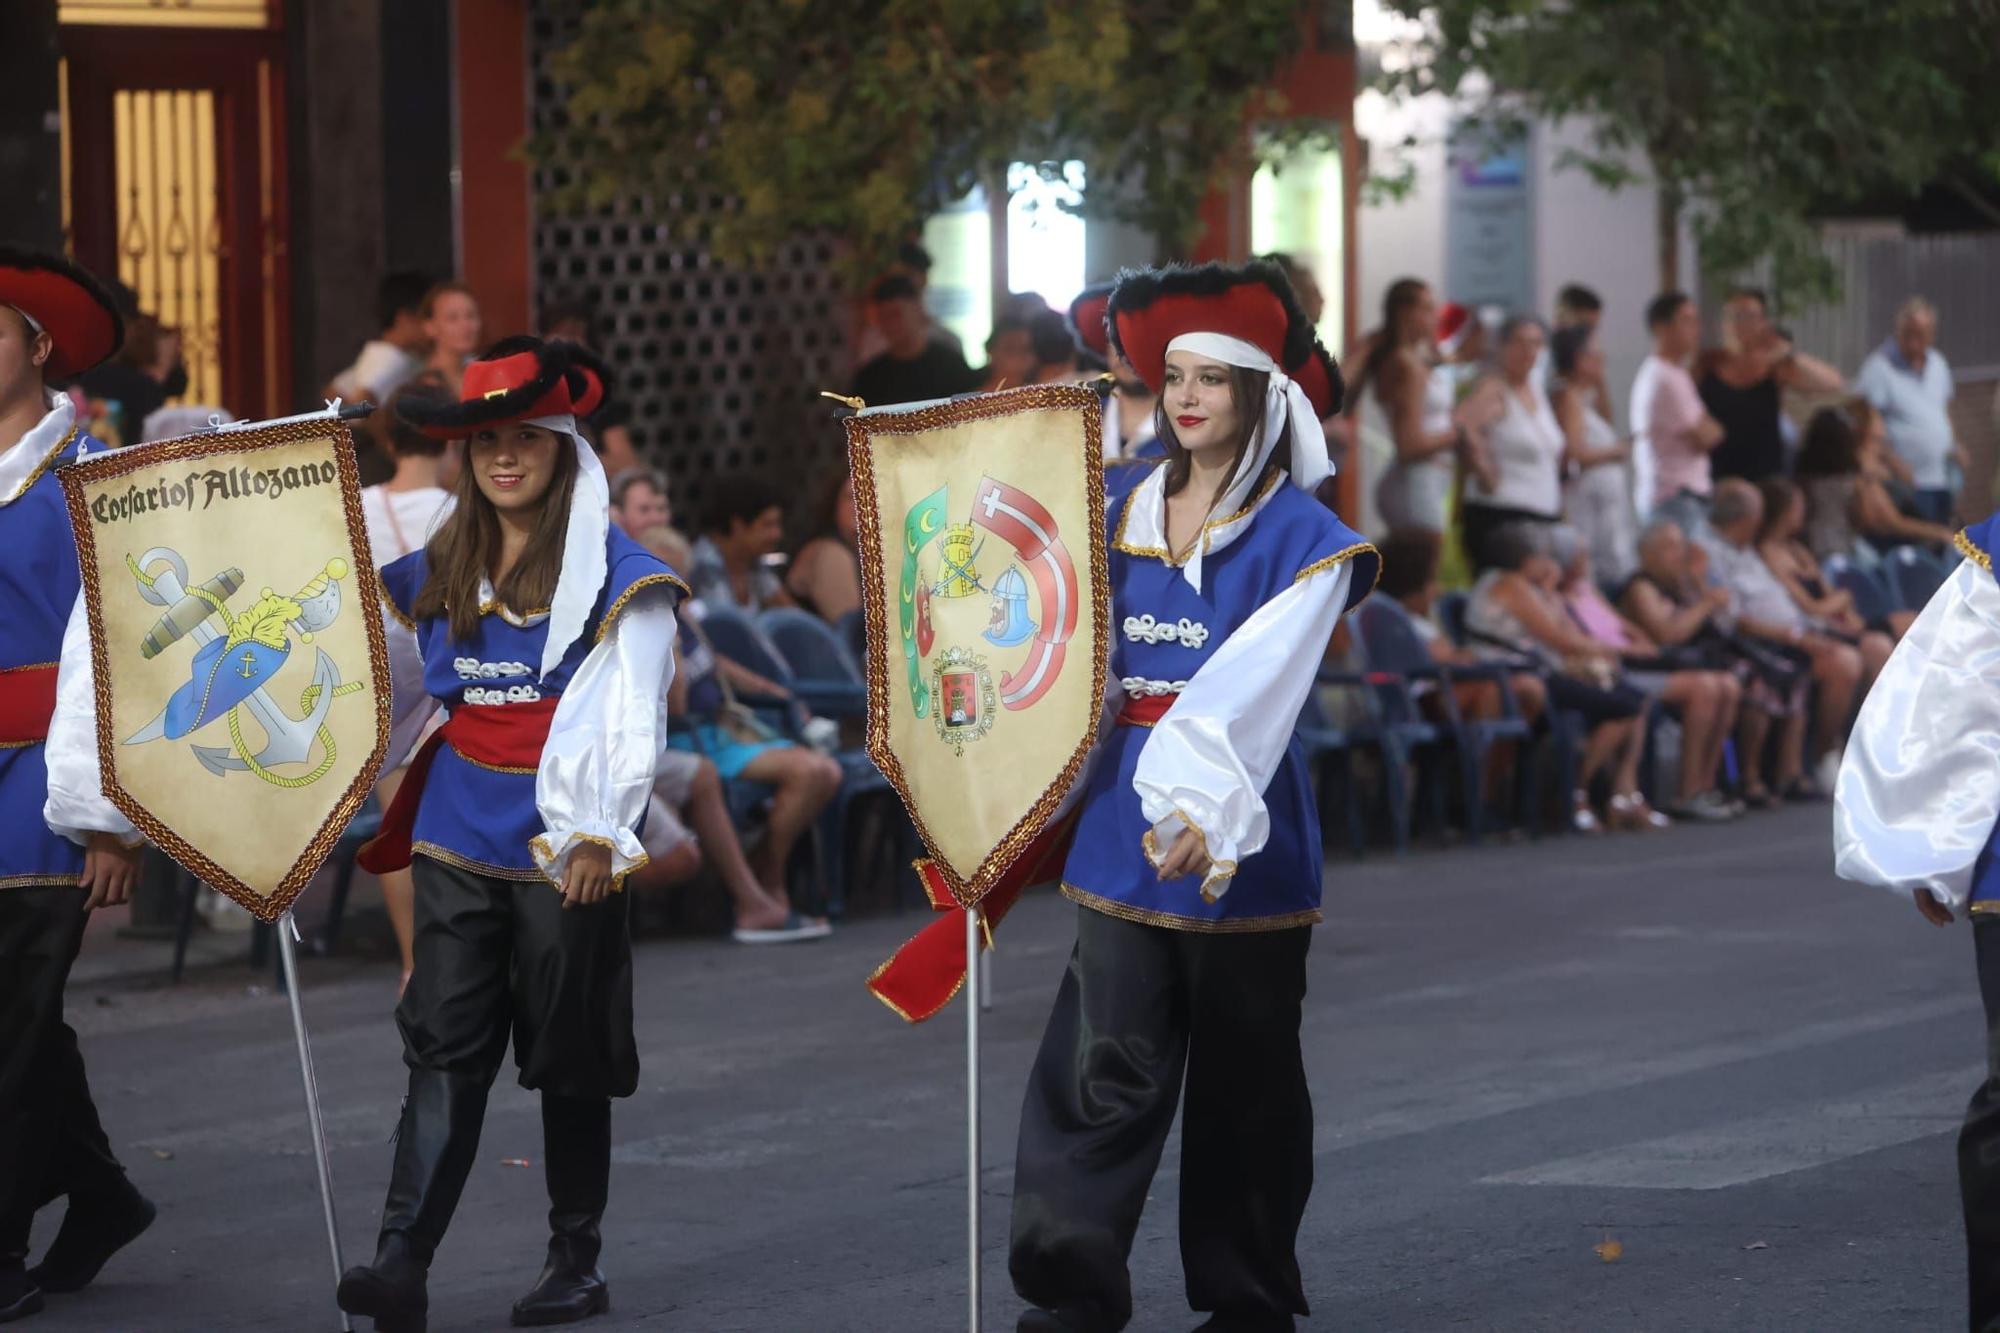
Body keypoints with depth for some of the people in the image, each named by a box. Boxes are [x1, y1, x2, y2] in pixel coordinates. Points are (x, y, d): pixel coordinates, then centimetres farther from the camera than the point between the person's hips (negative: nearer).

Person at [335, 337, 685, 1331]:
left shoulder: (615, 573, -3)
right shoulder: (435, 573, 11)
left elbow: (633, 715, -10)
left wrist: (599, 831, -19)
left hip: (565, 847, -4)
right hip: (457, 838, 4)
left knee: (568, 1058, 5)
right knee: (443, 1048, -4)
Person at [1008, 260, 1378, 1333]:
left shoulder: (1303, 538, -3)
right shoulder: (1119, 519, 10)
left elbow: (1259, 684, -17)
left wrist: (1205, 802, -30)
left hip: (1240, 838, -3)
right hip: (1121, 829, 3)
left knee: (1244, 1077, 7)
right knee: (1105, 1066, -4)